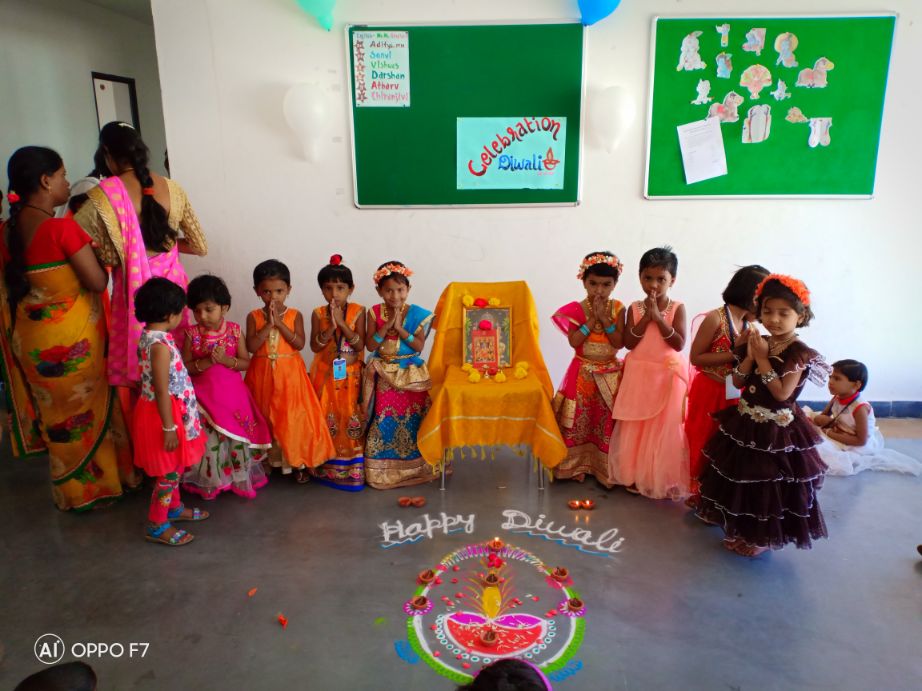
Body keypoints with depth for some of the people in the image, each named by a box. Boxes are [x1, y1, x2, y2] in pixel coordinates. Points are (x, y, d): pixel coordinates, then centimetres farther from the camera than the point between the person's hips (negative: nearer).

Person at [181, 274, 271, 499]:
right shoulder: (192, 334, -6)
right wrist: (206, 361, -20)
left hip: (232, 394, 1)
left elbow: (246, 363, -3)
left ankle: (240, 479, 23)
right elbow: (184, 367, -5)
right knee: (208, 440, 3)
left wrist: (226, 360, -20)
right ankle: (209, 482, 21)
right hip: (204, 396, -1)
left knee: (236, 438, 7)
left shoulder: (234, 330, -5)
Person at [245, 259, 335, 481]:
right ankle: (267, 460, 24)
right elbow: (251, 347, -12)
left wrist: (280, 323, -18)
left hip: (289, 374, -1)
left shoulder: (295, 315, -2)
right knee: (265, 418, 9)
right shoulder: (254, 316, -1)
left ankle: (298, 462, 13)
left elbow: (300, 344, -14)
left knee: (293, 418, 1)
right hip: (263, 374, 1)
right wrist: (268, 324, -18)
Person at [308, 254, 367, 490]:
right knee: (326, 419, 5)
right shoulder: (318, 314, -2)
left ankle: (352, 467, 12)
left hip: (350, 375, -1)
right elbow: (315, 346, -9)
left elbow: (360, 344, -12)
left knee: (351, 420, 0)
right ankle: (327, 466, 19)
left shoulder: (357, 311, -5)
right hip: (325, 374, 1)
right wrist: (331, 326, -21)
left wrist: (342, 323, -20)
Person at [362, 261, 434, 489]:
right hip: (384, 374, 0)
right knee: (384, 420, -1)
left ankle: (414, 465, 17)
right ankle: (383, 469, 12)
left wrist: (400, 328, -19)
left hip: (410, 374, 0)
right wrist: (387, 326, -19)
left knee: (412, 419, 1)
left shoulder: (416, 314, -5)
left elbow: (419, 346, -10)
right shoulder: (374, 312, -3)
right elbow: (370, 346, -8)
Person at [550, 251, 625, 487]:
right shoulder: (576, 309, -7)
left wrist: (604, 318, -19)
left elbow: (619, 342, -11)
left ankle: (605, 468, 19)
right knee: (578, 420, 5)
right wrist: (593, 319, -20)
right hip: (583, 372, -1)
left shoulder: (617, 308, -3)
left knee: (608, 422, 6)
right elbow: (574, 341, -18)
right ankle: (574, 465, 18)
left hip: (610, 373, 1)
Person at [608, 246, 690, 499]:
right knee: (635, 429, 7)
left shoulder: (677, 308, -4)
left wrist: (658, 317, -17)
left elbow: (679, 344, -14)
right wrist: (646, 318, -15)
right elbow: (629, 343, -7)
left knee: (665, 429, 1)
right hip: (639, 376, 2)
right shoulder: (635, 308, 2)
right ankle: (636, 475, 21)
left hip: (667, 377, -2)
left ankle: (664, 479, 15)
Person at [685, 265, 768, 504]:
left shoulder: (748, 325, 4)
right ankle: (699, 490, 24)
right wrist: (733, 354, -21)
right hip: (709, 392, -6)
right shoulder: (715, 318, -17)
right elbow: (695, 357, -17)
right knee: (705, 443, 7)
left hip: (734, 394, 6)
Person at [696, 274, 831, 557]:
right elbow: (737, 383, 0)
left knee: (770, 485, 6)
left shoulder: (800, 353, -17)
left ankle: (761, 537, 26)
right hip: (745, 423, 7)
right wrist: (750, 356, -15)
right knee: (741, 478, 20)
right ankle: (741, 529, 39)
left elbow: (782, 393, -24)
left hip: (777, 431, -7)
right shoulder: (757, 344, 1)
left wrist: (762, 359, -22)